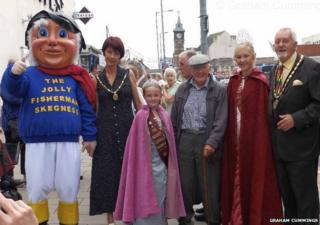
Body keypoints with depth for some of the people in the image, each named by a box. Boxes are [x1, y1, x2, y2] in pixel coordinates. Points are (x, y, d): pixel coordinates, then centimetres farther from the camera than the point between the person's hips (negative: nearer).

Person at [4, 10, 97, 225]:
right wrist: (14, 74, -37)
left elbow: (87, 109, 6)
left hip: (69, 142, 1)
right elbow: (16, 89, -17)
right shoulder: (30, 74, 1)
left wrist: (90, 136, 4)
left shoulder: (75, 78, 5)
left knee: (69, 190, 12)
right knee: (37, 189, 9)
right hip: (38, 143, -1)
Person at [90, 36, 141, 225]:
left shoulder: (129, 74, 4)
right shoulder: (96, 78, 5)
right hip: (105, 130, 0)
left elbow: (138, 102, 6)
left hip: (127, 127, 0)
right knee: (107, 172, 4)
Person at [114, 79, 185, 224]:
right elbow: (137, 145, -9)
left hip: (163, 164, 5)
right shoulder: (140, 116, -10)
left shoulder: (165, 116, 5)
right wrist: (141, 165, -10)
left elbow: (168, 142, 9)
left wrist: (170, 165, 7)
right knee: (146, 201, 2)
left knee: (160, 200, 14)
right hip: (147, 165, -5)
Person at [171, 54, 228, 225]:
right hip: (184, 140, 3)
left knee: (210, 186, 3)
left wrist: (212, 142, -20)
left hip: (207, 141, -3)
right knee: (185, 184, 8)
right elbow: (174, 118, 13)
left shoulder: (220, 90, -1)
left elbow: (221, 120, -9)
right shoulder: (182, 89, 10)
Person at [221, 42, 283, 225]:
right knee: (237, 177, 13)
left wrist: (260, 139, -14)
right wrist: (230, 135, 5)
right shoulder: (234, 81, 8)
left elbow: (263, 113, -12)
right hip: (235, 137, 6)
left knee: (255, 177, 5)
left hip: (255, 137, -6)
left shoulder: (260, 81, -10)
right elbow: (231, 111, 10)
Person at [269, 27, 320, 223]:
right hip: (279, 144, 7)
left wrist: (296, 119, -22)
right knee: (287, 196, 18)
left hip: (301, 146, -7)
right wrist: (273, 123, 8)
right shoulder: (275, 71, 11)